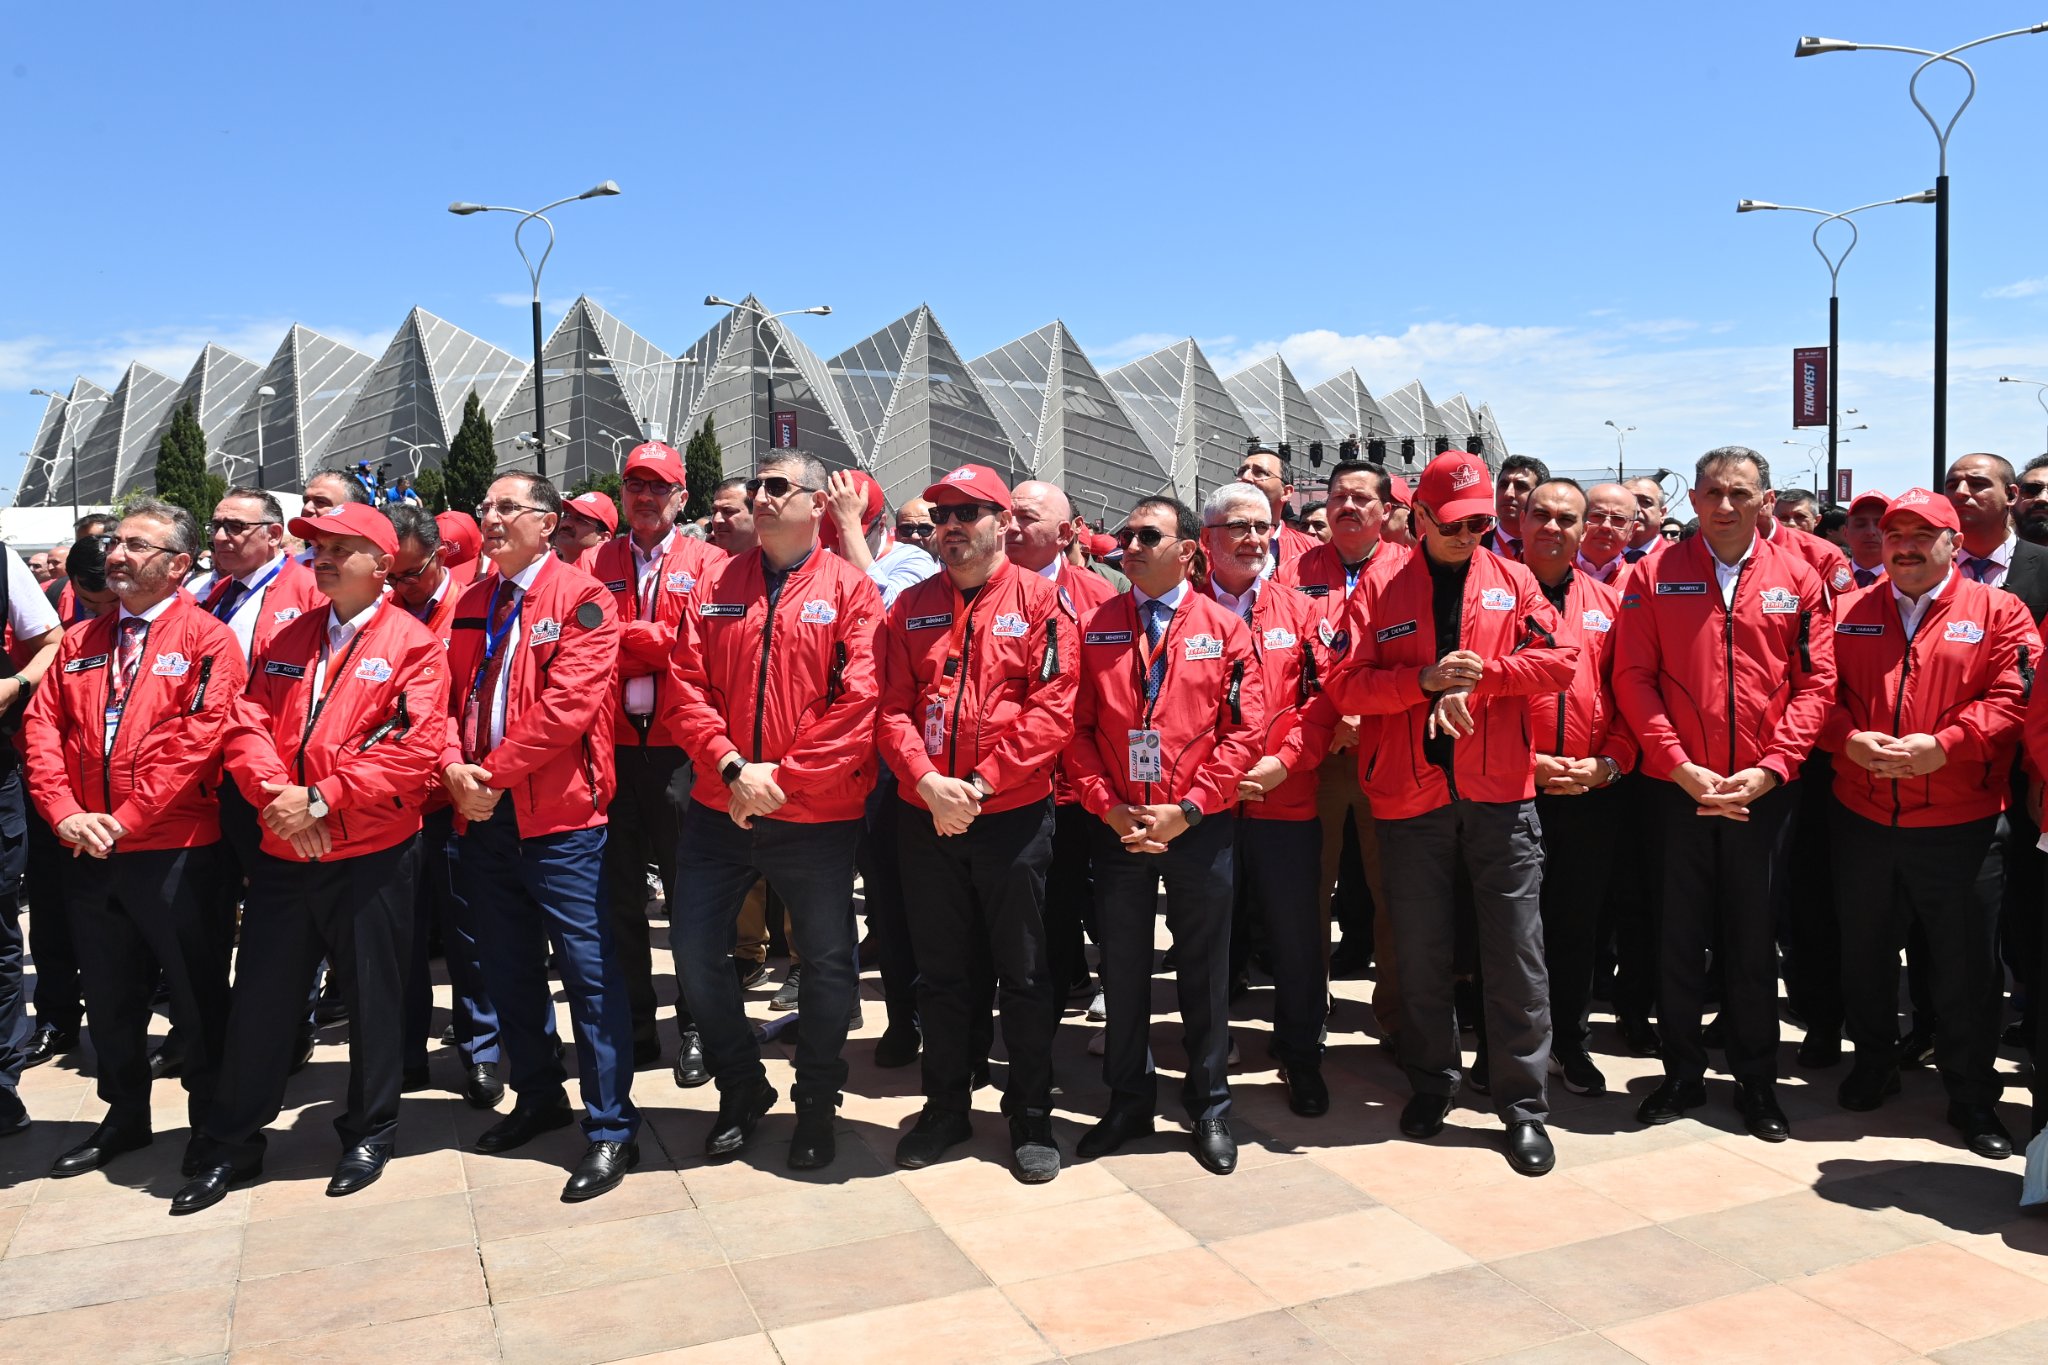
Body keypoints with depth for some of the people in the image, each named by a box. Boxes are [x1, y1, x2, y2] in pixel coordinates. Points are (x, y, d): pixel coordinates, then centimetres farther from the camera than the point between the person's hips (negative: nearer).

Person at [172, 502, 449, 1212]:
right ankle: (229, 1145, 26)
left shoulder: (414, 646, -6)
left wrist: (320, 799, -18)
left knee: (372, 995, 8)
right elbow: (249, 726, 5)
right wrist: (279, 794, -14)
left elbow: (412, 749, -15)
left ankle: (369, 1134, 26)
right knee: (260, 996, 11)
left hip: (372, 853, -4)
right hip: (283, 851, 5)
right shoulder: (287, 641, 11)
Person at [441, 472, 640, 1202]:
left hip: (560, 814, -7)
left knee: (588, 970, -3)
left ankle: (611, 1128, 6)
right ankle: (537, 1096, 33)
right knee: (509, 968, 17)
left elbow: (567, 705, -17)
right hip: (484, 814, 7)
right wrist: (454, 767, -8)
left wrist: (494, 773, -14)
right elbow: (448, 695, 11)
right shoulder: (470, 604, 13)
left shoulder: (583, 599, -7)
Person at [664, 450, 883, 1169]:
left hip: (817, 815, -3)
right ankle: (742, 1088, 30)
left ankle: (816, 1104, 29)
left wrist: (782, 777, -15)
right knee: (695, 952, 7)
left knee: (827, 963, 6)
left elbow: (858, 701, -11)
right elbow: (687, 690, 1)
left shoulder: (850, 590, -2)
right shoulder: (715, 589, 8)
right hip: (720, 809, 3)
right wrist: (733, 767, -13)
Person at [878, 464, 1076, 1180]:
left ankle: (1031, 1118, 21)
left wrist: (981, 783, -17)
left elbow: (1052, 708, -11)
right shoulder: (911, 608, 8)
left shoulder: (1040, 600, -2)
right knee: (941, 972, 14)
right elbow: (892, 707, 2)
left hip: (1014, 816, -3)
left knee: (1024, 974, 7)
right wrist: (927, 782, -14)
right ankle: (946, 1107, 29)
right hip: (927, 818, 3)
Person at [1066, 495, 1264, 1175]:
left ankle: (1210, 1108, 24)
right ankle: (1128, 1101, 28)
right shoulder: (1093, 627, 5)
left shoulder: (1224, 627, 0)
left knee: (1204, 971, 9)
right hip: (1117, 829, 2)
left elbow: (1245, 731, -5)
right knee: (1122, 970, 11)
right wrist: (1109, 807, -9)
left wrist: (1186, 809, -13)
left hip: (1200, 829, -1)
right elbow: (1077, 728, 2)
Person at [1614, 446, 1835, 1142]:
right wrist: (1681, 766, -11)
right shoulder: (1656, 575, 1)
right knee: (1680, 935, 8)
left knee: (1753, 938, 10)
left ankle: (1757, 1081, 23)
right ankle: (1682, 1073, 22)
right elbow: (1634, 679, -3)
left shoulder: (1798, 580, 4)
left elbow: (1816, 684, 0)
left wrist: (1771, 768, -11)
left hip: (1763, 791, 1)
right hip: (1678, 788, 0)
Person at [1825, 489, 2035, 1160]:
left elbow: (2013, 698, -8)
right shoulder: (1849, 614, 9)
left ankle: (1972, 1097, 20)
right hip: (1862, 818, 3)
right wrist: (1850, 739, -14)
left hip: (1959, 824, -2)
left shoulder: (1998, 613, 2)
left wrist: (1944, 745, -20)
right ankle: (1873, 1064, 34)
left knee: (1966, 965, 5)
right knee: (1864, 952, 15)